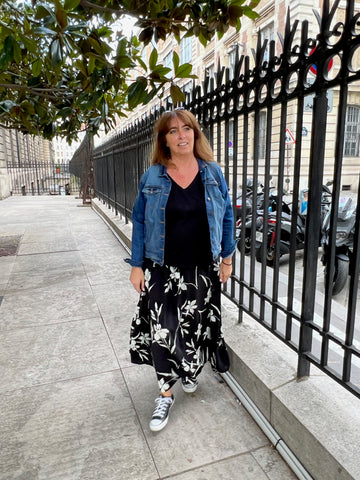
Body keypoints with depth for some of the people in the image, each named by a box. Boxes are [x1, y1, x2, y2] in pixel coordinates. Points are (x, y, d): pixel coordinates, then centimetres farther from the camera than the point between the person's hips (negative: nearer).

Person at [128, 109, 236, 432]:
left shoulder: (213, 174, 1)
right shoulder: (152, 177, -2)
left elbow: (227, 217, 6)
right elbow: (140, 222, 1)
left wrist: (227, 259, 4)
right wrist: (137, 266, -2)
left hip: (202, 270, 1)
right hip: (162, 271, -1)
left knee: (195, 326, 14)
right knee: (161, 330, 1)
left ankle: (190, 372, 44)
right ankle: (166, 394, 23)